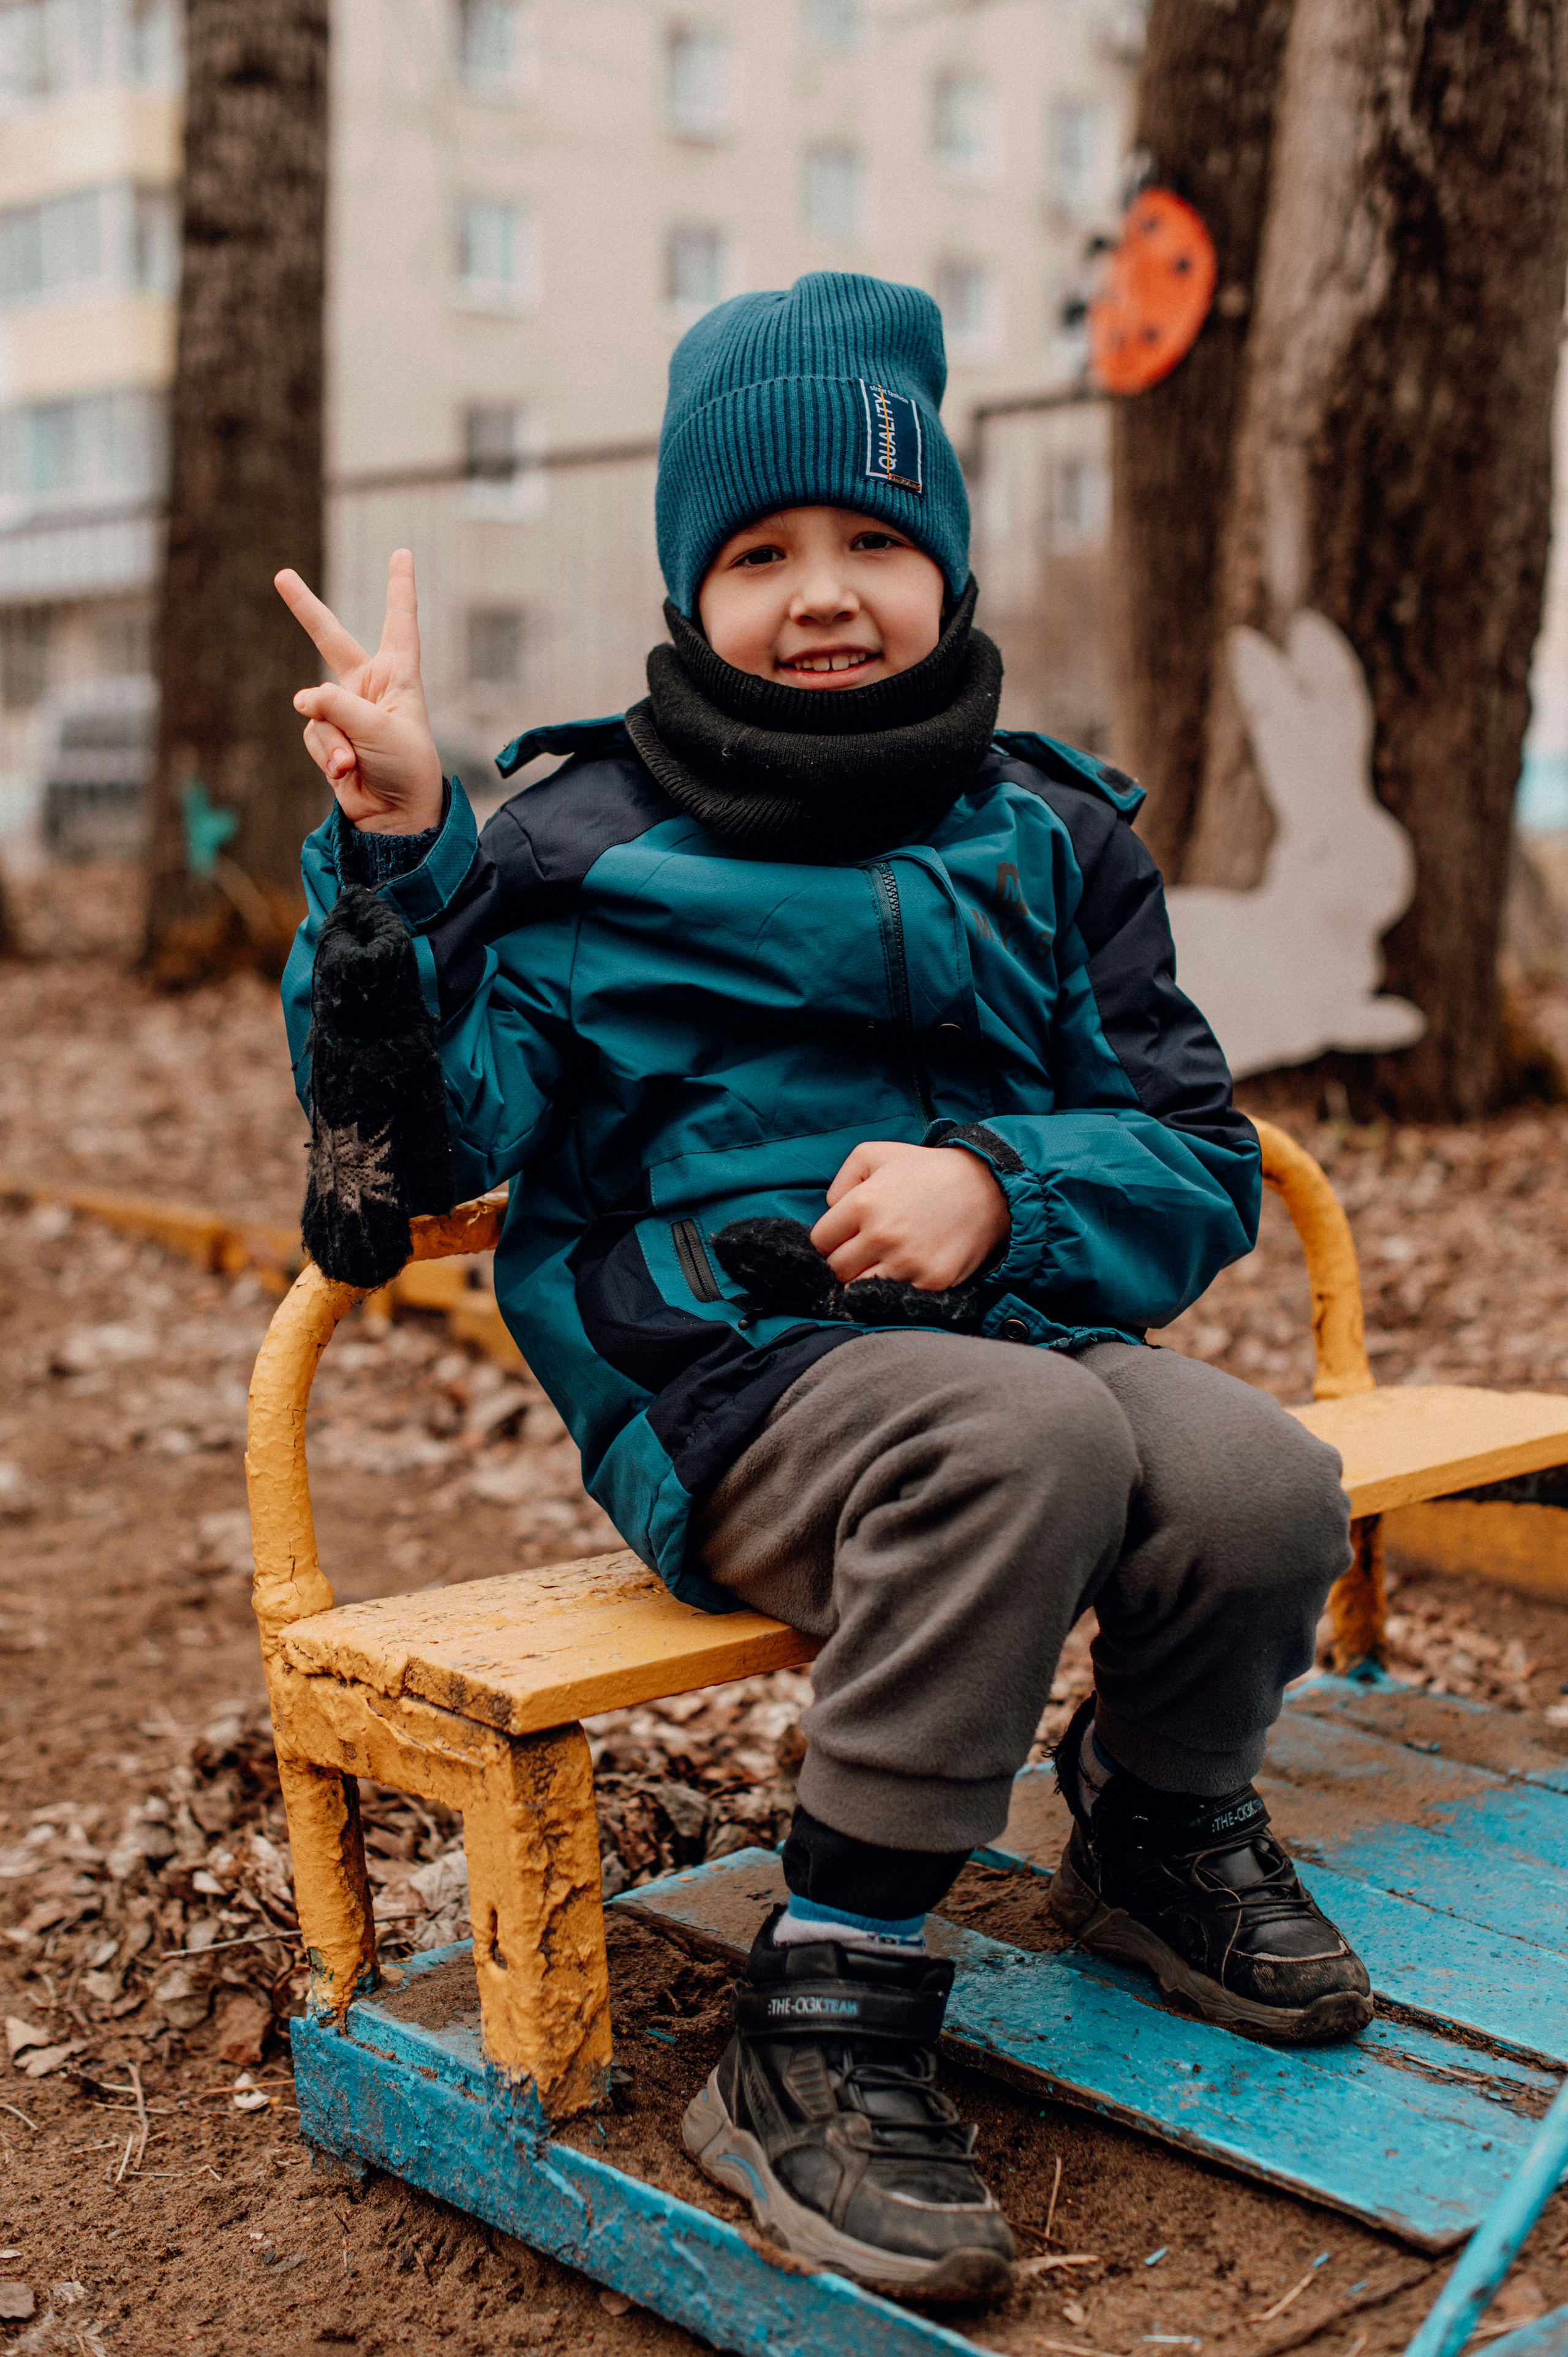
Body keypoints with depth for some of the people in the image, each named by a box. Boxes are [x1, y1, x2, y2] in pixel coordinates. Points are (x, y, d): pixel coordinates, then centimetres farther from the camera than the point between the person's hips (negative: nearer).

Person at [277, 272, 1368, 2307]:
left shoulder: (1049, 836, 12)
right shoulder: (589, 844, 4)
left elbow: (1199, 1158, 8)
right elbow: (420, 1131, -4)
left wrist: (1002, 1191, -12)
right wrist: (395, 856, -16)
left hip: (1022, 1321, 4)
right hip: (733, 1376, -3)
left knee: (1264, 1488, -26)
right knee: (1026, 1439, -34)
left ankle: (1162, 1830, 10)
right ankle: (823, 2020, -20)